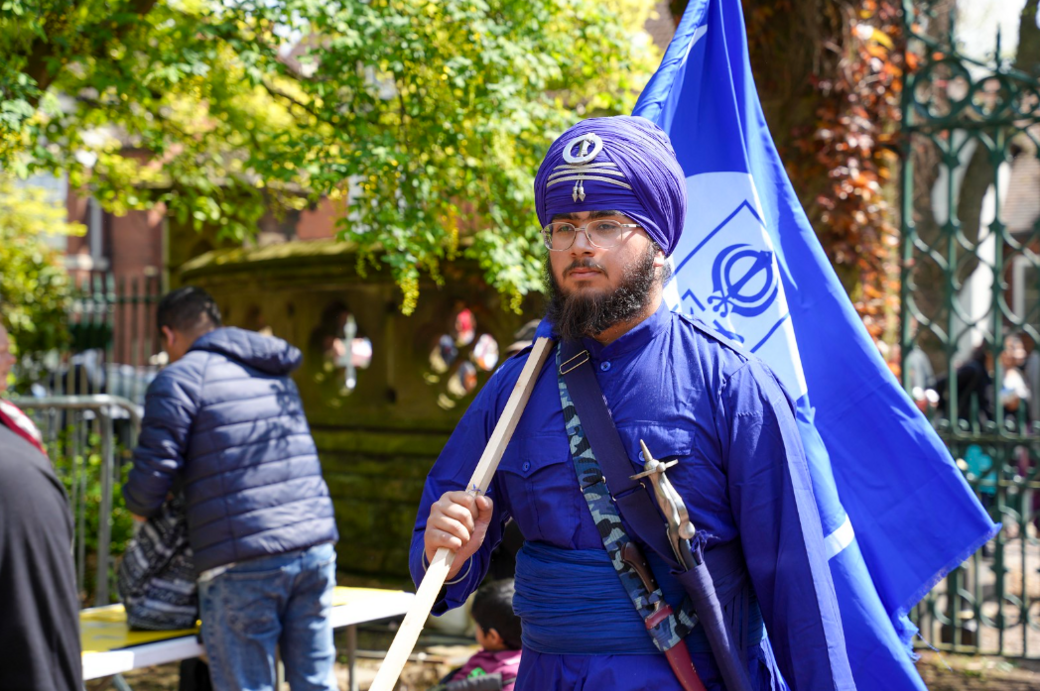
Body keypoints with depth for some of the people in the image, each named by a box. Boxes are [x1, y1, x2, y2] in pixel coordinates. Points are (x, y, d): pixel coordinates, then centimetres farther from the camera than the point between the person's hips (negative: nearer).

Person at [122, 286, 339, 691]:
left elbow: (154, 473, -7)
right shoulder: (276, 374, 21)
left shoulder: (179, 379, -1)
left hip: (243, 566, -6)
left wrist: (138, 506, 14)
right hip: (316, 548, 6)